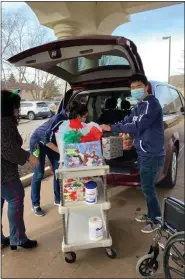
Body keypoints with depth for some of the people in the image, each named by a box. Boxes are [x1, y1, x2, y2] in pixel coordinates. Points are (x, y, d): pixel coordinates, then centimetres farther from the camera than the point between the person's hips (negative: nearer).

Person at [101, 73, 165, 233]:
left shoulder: (152, 104, -17)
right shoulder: (139, 106, 13)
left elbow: (137, 126, -24)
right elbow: (126, 122, 12)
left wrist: (111, 128, -20)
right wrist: (108, 128, -1)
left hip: (152, 155, -9)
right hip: (143, 153, 9)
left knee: (148, 188, 1)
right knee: (147, 186, 18)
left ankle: (156, 220, 19)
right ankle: (151, 215, 34)